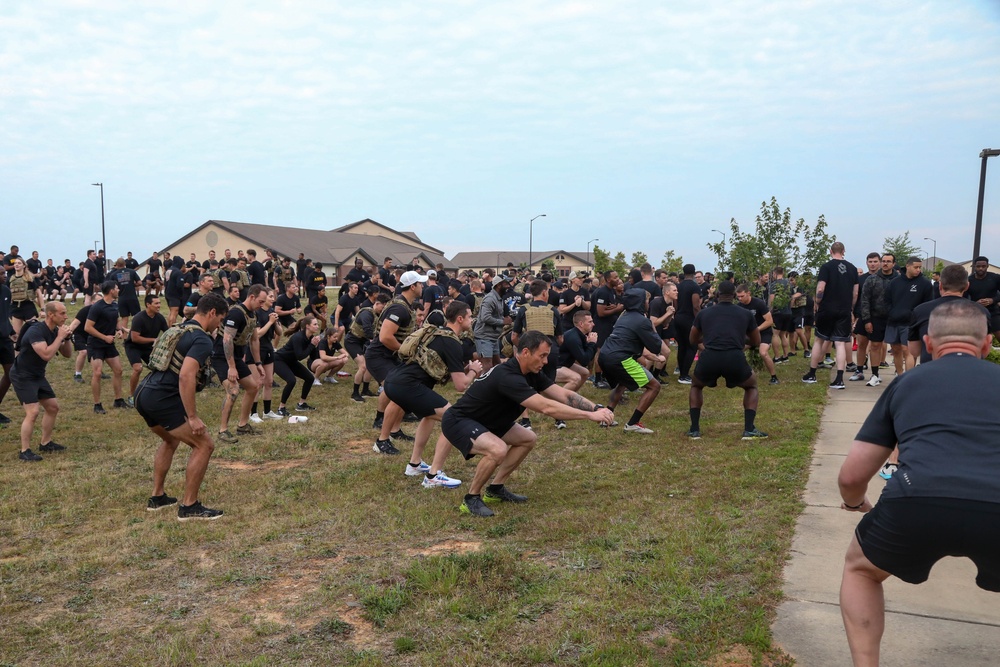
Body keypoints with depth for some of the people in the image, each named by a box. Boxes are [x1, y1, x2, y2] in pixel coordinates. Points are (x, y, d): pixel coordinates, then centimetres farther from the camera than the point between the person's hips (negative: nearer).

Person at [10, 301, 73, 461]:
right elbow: (47, 355, -36)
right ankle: (24, 451, -9)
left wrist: (66, 338, -9)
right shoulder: (36, 331, -25)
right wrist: (60, 337, -27)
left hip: (38, 376, 9)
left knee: (53, 407, 13)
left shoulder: (55, 331, 2)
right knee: (32, 412, -17)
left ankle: (46, 443, 25)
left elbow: (67, 354, 8)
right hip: (22, 376, -9)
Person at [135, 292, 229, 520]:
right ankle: (189, 507, 2)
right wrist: (192, 417, -23)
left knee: (171, 440, 31)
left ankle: (157, 497, 34)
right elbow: (186, 377, -26)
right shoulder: (202, 340, -12)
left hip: (143, 393, 10)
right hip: (161, 399, -10)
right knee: (204, 445, -3)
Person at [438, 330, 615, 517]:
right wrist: (590, 415, -36)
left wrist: (596, 408, -18)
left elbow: (564, 394, -4)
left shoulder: (531, 373, -4)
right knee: (498, 449, -34)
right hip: (457, 422, -10)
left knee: (528, 439, 12)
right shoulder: (508, 377, -33)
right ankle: (471, 499, -9)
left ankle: (496, 489, 20)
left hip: (484, 420, 10)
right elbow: (547, 407, -38)